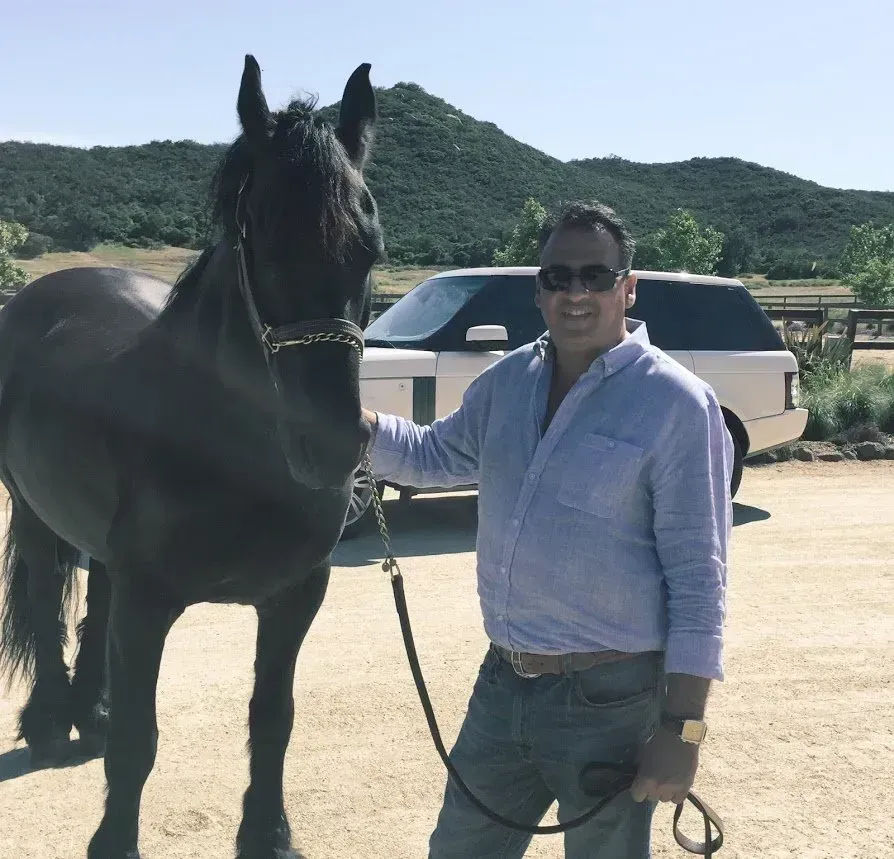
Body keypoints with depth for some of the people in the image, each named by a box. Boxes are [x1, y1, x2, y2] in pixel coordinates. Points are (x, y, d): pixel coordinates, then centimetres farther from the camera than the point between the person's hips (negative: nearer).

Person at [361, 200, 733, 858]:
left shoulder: (676, 404, -14)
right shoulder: (508, 381, 5)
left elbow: (697, 579, -15)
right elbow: (434, 454, 20)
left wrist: (682, 731, -17)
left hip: (610, 702, -6)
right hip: (502, 684, 6)